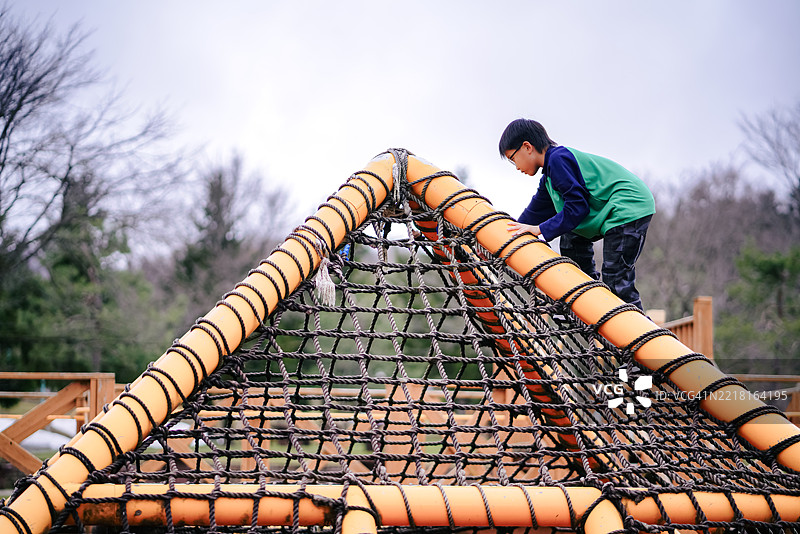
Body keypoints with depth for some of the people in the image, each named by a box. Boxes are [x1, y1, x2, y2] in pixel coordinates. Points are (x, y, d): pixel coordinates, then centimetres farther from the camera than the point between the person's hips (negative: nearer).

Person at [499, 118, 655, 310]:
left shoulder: (559, 159, -13)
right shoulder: (549, 175, 19)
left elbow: (577, 206, -18)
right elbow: (536, 211, 25)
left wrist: (541, 229, -15)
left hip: (630, 206, -11)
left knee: (616, 280, -15)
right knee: (572, 239, 22)